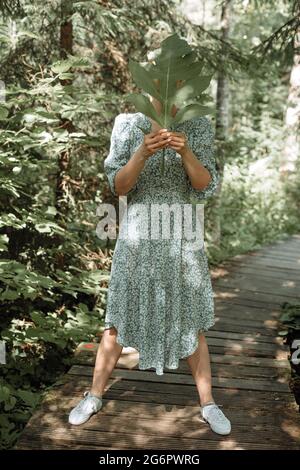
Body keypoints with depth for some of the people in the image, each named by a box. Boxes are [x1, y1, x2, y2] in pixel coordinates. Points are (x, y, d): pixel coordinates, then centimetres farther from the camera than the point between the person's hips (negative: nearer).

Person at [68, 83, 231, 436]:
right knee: (118, 320, 9)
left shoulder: (199, 127, -3)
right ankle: (94, 396, 27)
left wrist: (185, 151, -26)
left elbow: (206, 187, -8)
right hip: (137, 238, 0)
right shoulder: (128, 124, -5)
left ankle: (207, 404, 25)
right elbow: (118, 186, -8)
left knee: (190, 323, 9)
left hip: (182, 239, 1)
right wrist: (142, 153, -27)